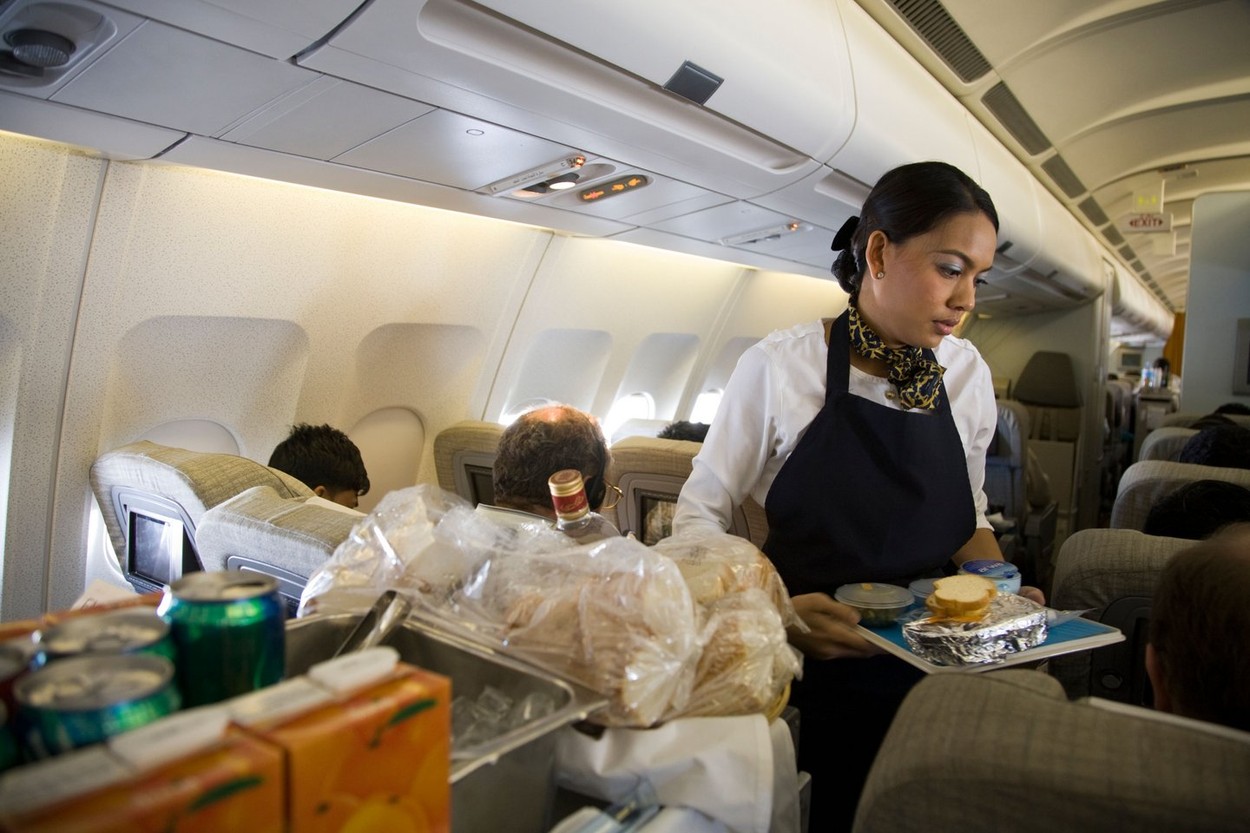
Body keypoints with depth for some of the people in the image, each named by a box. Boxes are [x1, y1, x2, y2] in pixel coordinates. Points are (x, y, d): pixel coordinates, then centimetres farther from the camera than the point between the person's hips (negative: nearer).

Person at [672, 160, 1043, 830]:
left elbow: (969, 518, 12)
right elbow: (698, 512, -10)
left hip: (927, 671, 4)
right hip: (804, 676, -4)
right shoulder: (779, 366, -17)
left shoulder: (968, 373, -2)